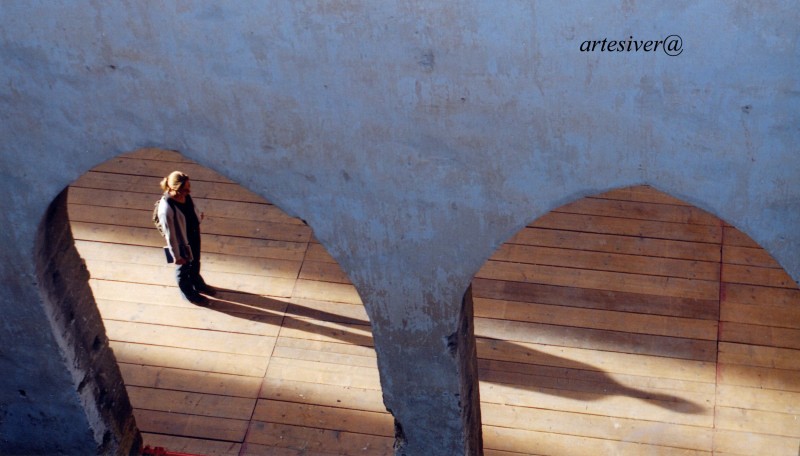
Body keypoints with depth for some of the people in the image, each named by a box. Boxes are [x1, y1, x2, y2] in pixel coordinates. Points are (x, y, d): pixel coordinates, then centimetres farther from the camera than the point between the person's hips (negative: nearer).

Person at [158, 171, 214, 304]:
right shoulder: (166, 209, -39)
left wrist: (198, 216, 28)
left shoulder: (185, 195, -17)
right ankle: (188, 292, 49)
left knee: (195, 263, 32)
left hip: (195, 236, 7)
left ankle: (197, 284, 60)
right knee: (183, 268, 23)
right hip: (182, 243, -7)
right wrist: (176, 255, -18)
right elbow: (170, 234, -27)